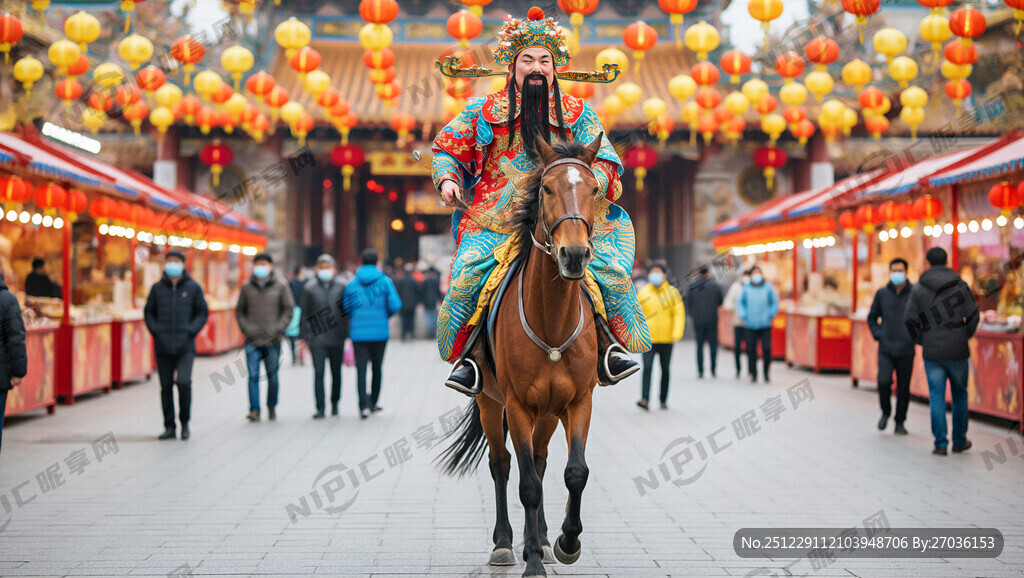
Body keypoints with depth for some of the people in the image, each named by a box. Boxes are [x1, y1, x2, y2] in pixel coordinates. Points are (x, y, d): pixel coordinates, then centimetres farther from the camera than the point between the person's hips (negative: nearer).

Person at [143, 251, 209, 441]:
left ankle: (185, 422, 2)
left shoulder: (193, 287, 3)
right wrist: (155, 330, 0)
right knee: (166, 387, 3)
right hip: (163, 346, 2)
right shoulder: (157, 288, 8)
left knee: (183, 382, -16)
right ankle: (169, 426, 13)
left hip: (185, 346, -2)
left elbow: (203, 312, 7)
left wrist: (190, 331, -6)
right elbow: (148, 311, 15)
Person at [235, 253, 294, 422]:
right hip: (252, 340, 1)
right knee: (253, 375, -9)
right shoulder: (247, 288, 10)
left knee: (272, 376, 4)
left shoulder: (280, 287, 6)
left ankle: (272, 407, 21)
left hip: (272, 340, 0)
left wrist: (277, 329, -8)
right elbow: (239, 311, 15)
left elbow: (289, 310, 4)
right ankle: (254, 410, -9)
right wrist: (246, 327, -1)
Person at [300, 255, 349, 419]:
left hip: (336, 338, 1)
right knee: (318, 373, -7)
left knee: (336, 372, 11)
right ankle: (320, 408, -5)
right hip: (317, 338, -1)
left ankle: (335, 402, 29)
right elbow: (305, 313, 6)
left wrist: (346, 334, 1)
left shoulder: (342, 287, 3)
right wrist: (306, 334, 2)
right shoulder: (310, 288, 3)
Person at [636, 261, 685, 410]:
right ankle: (645, 399, -19)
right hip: (648, 338, -1)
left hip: (666, 338, 1)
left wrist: (677, 333, -11)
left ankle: (663, 399, 23)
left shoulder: (672, 292, 1)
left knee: (665, 370, 11)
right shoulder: (643, 292, 3)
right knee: (647, 368, -13)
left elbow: (679, 313, -1)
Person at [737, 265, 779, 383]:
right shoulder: (746, 288, 4)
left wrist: (771, 315, 3)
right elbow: (740, 303, 14)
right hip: (750, 326, 1)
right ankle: (753, 374, 10)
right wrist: (743, 316, 4)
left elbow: (775, 302, 10)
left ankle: (766, 373, 8)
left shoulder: (768, 287, 3)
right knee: (751, 350, -1)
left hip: (765, 325, -1)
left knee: (766, 349, -8)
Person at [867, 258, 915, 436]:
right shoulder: (882, 294, 5)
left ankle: (900, 422, 16)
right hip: (885, 349, 1)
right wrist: (877, 334, 4)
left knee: (903, 387, 2)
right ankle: (885, 412, 12)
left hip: (906, 350, -1)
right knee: (884, 382, -14)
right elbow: (872, 317, 17)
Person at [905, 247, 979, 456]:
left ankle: (940, 443, -1)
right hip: (957, 351, 1)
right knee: (959, 394, 15)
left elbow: (911, 321, -4)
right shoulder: (961, 286, -1)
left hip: (932, 352, -1)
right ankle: (959, 441, 21)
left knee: (937, 397, 4)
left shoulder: (918, 289, -2)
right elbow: (973, 316, -1)